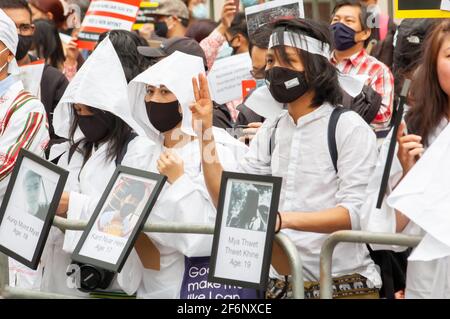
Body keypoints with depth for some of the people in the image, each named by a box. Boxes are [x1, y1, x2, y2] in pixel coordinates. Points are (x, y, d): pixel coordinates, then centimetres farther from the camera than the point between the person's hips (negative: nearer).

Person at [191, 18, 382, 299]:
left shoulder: (349, 128, -9)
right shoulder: (271, 131, 9)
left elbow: (355, 212, -20)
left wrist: (284, 219, -33)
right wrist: (206, 132, -5)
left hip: (344, 282, -5)